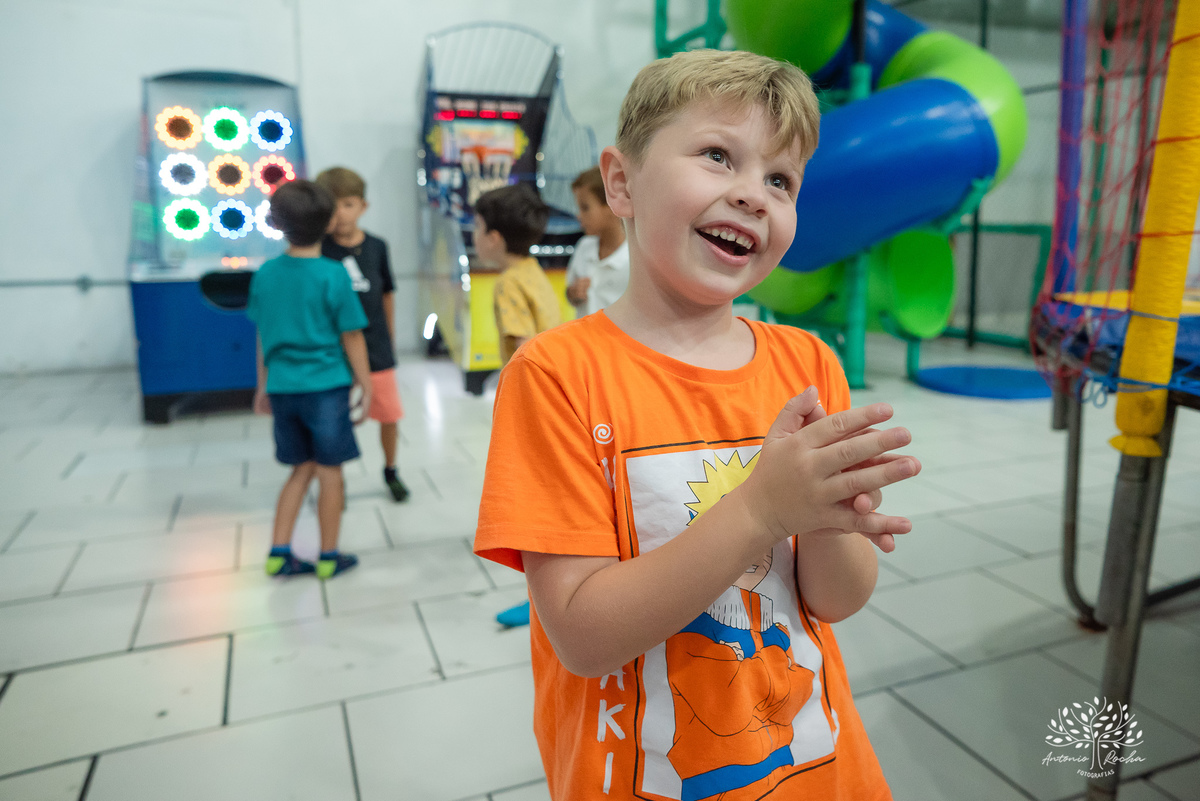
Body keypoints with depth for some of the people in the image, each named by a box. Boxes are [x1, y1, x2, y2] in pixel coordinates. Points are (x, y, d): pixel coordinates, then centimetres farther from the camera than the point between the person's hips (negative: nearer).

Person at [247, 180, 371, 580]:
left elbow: (263, 336, 10)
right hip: (326, 386, -5)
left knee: (302, 470, 18)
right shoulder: (333, 275, -12)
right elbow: (352, 337, -9)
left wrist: (264, 385, 20)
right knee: (330, 472, 8)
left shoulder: (265, 274, 2)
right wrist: (366, 385, 2)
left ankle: (278, 553, 18)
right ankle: (329, 557, 18)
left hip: (282, 388, 5)